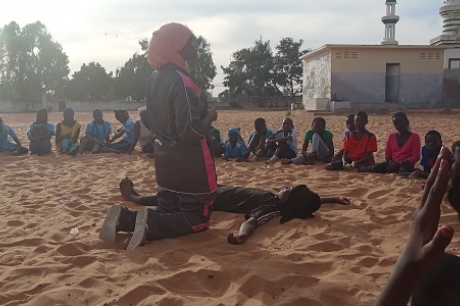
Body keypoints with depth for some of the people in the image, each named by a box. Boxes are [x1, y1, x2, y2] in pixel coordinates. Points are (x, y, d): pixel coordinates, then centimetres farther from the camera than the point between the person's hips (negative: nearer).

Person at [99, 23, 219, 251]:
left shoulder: (154, 78, 7)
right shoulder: (180, 81, -21)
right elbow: (191, 132, -24)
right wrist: (210, 117, -6)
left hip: (165, 157, 8)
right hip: (189, 161, -8)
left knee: (168, 211, 19)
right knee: (198, 218, 5)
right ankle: (149, 226, -15)